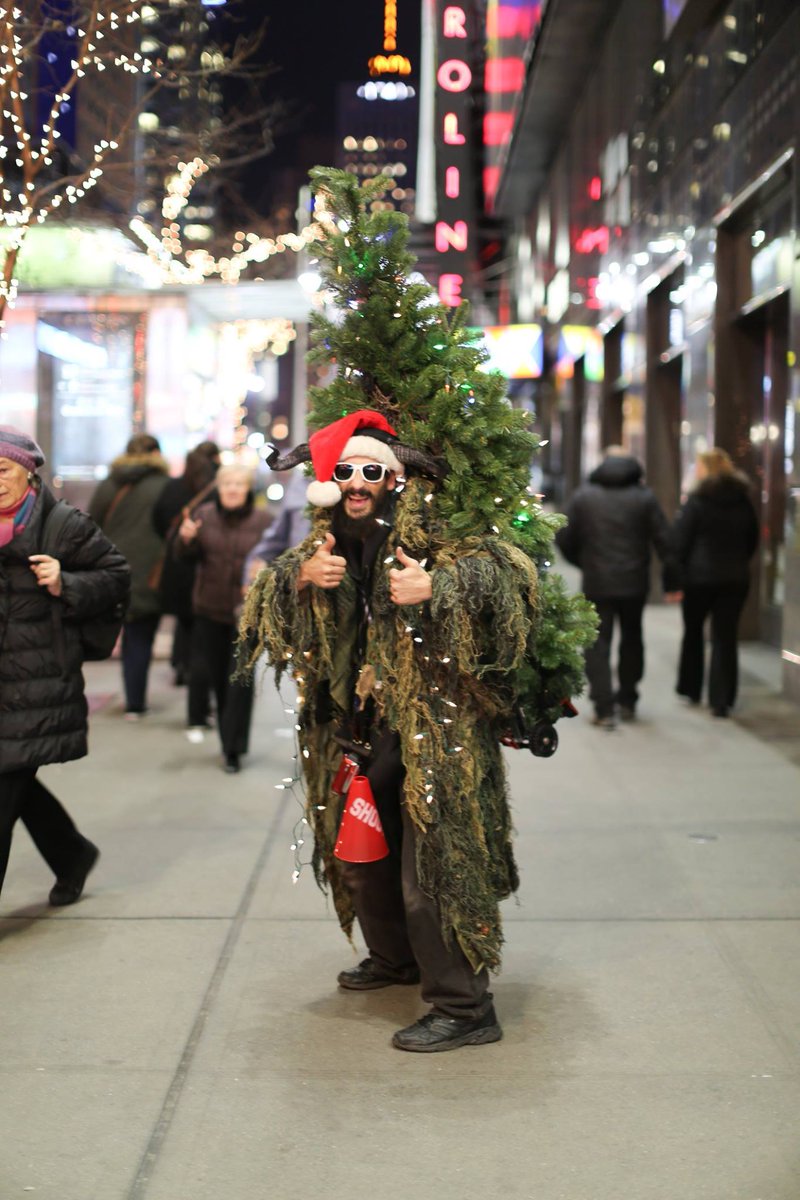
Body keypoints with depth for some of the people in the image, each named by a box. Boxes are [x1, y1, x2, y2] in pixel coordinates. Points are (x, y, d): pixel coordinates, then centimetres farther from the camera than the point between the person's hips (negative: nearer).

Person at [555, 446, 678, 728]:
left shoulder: (583, 495, -1)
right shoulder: (644, 497, -1)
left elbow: (565, 539, 0)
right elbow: (664, 541, -4)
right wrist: (671, 582, 2)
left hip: (596, 584, -1)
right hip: (634, 583, 1)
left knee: (598, 643, 3)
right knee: (632, 640, 18)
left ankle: (604, 708, -5)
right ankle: (627, 700, 27)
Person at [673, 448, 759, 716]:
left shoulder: (697, 500, -9)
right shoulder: (744, 501, 5)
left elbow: (681, 541, -9)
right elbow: (752, 540, 13)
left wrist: (676, 574, -2)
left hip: (700, 576, -3)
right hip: (736, 578, 3)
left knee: (693, 631, 17)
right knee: (725, 638, 3)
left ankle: (691, 689, 25)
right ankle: (721, 700, -2)